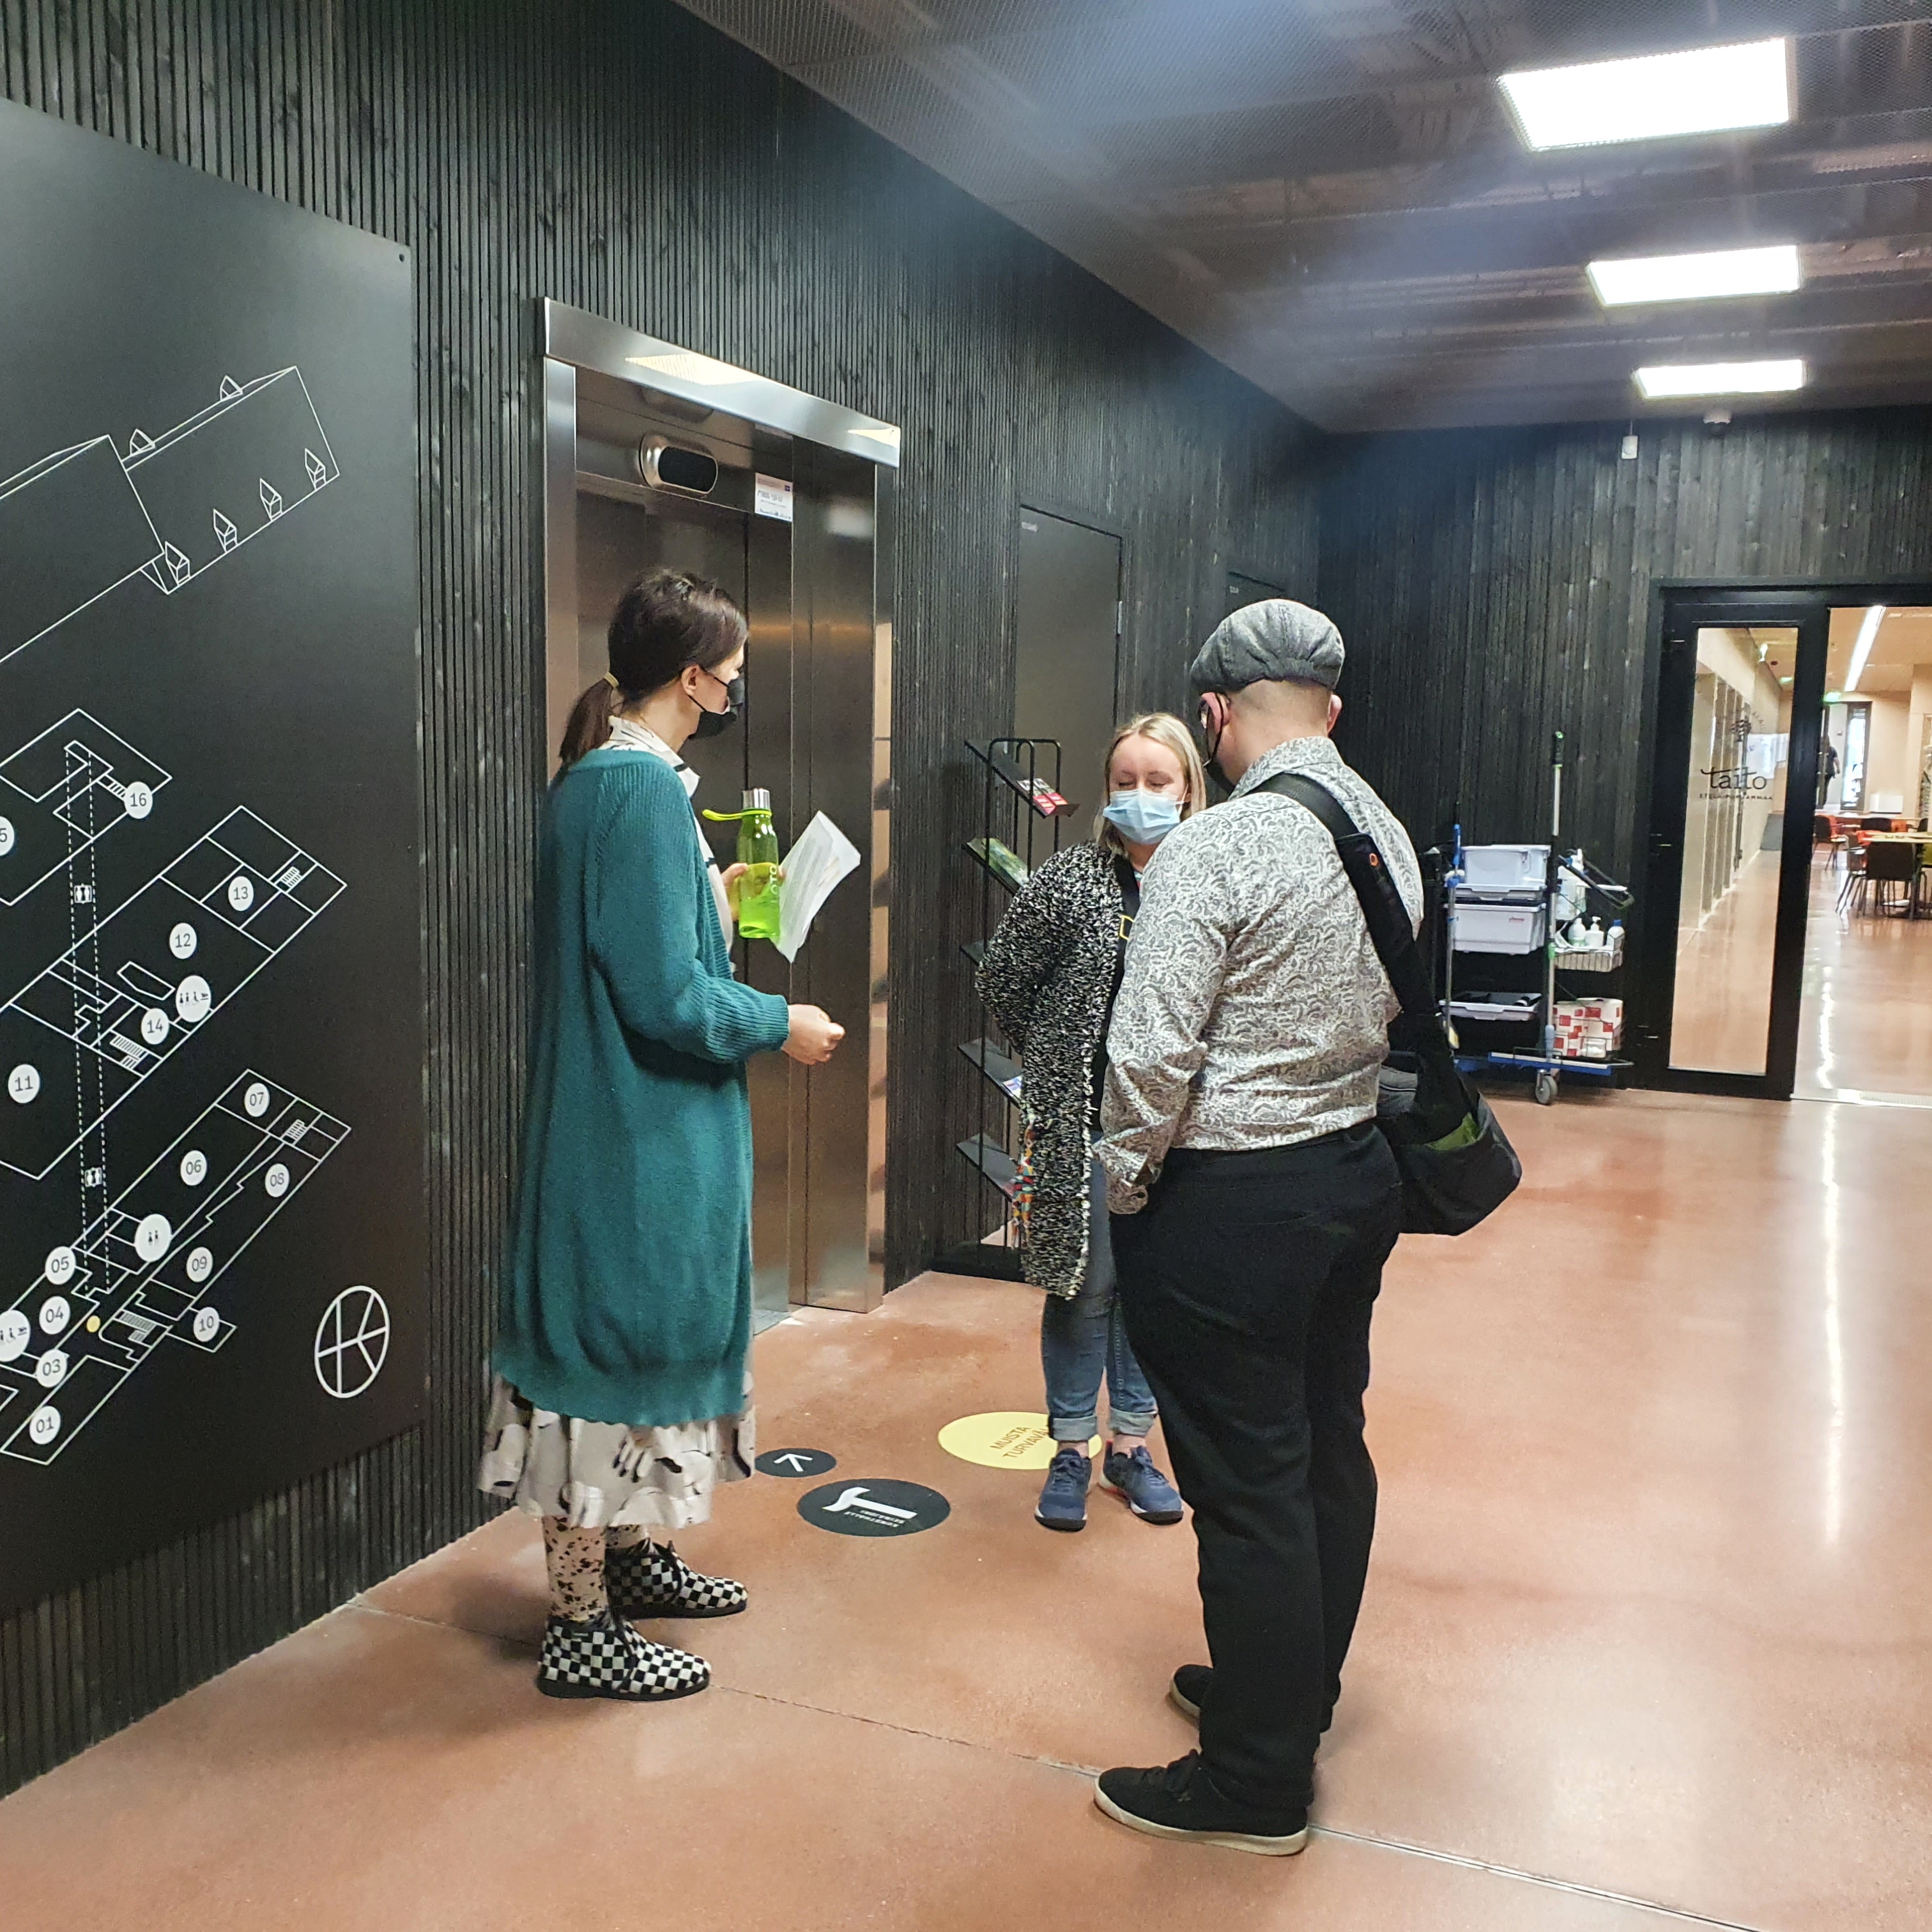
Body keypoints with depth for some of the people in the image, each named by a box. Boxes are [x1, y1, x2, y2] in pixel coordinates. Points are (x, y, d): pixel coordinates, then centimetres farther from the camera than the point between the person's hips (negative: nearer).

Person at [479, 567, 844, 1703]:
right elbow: (665, 995, -24)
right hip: (640, 1136, -10)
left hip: (634, 1127, 10)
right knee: (616, 1349, 1)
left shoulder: (602, 777, 10)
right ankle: (582, 1627, 15)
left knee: (628, 1340, 21)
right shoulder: (644, 786, -21)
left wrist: (712, 901, 24)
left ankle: (633, 1556, 38)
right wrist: (781, 1025, -10)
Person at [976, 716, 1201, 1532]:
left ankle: (1129, 1442, 29)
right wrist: (1059, 1061, 8)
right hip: (1083, 1118, -2)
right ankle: (1071, 1448, 22)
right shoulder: (1069, 880, -6)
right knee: (1084, 1281, 7)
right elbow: (1003, 979, 2)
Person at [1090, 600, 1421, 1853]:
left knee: (1247, 1481, 3)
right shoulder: (1390, 839, 4)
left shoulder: (1214, 849, -19)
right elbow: (1389, 1019, 12)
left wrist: (1123, 1188, -6)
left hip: (1230, 1200, -8)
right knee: (1328, 1444, 21)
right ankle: (1298, 1689, 42)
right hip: (1359, 1173, 9)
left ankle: (1257, 1784, 18)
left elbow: (1152, 1055, -21)